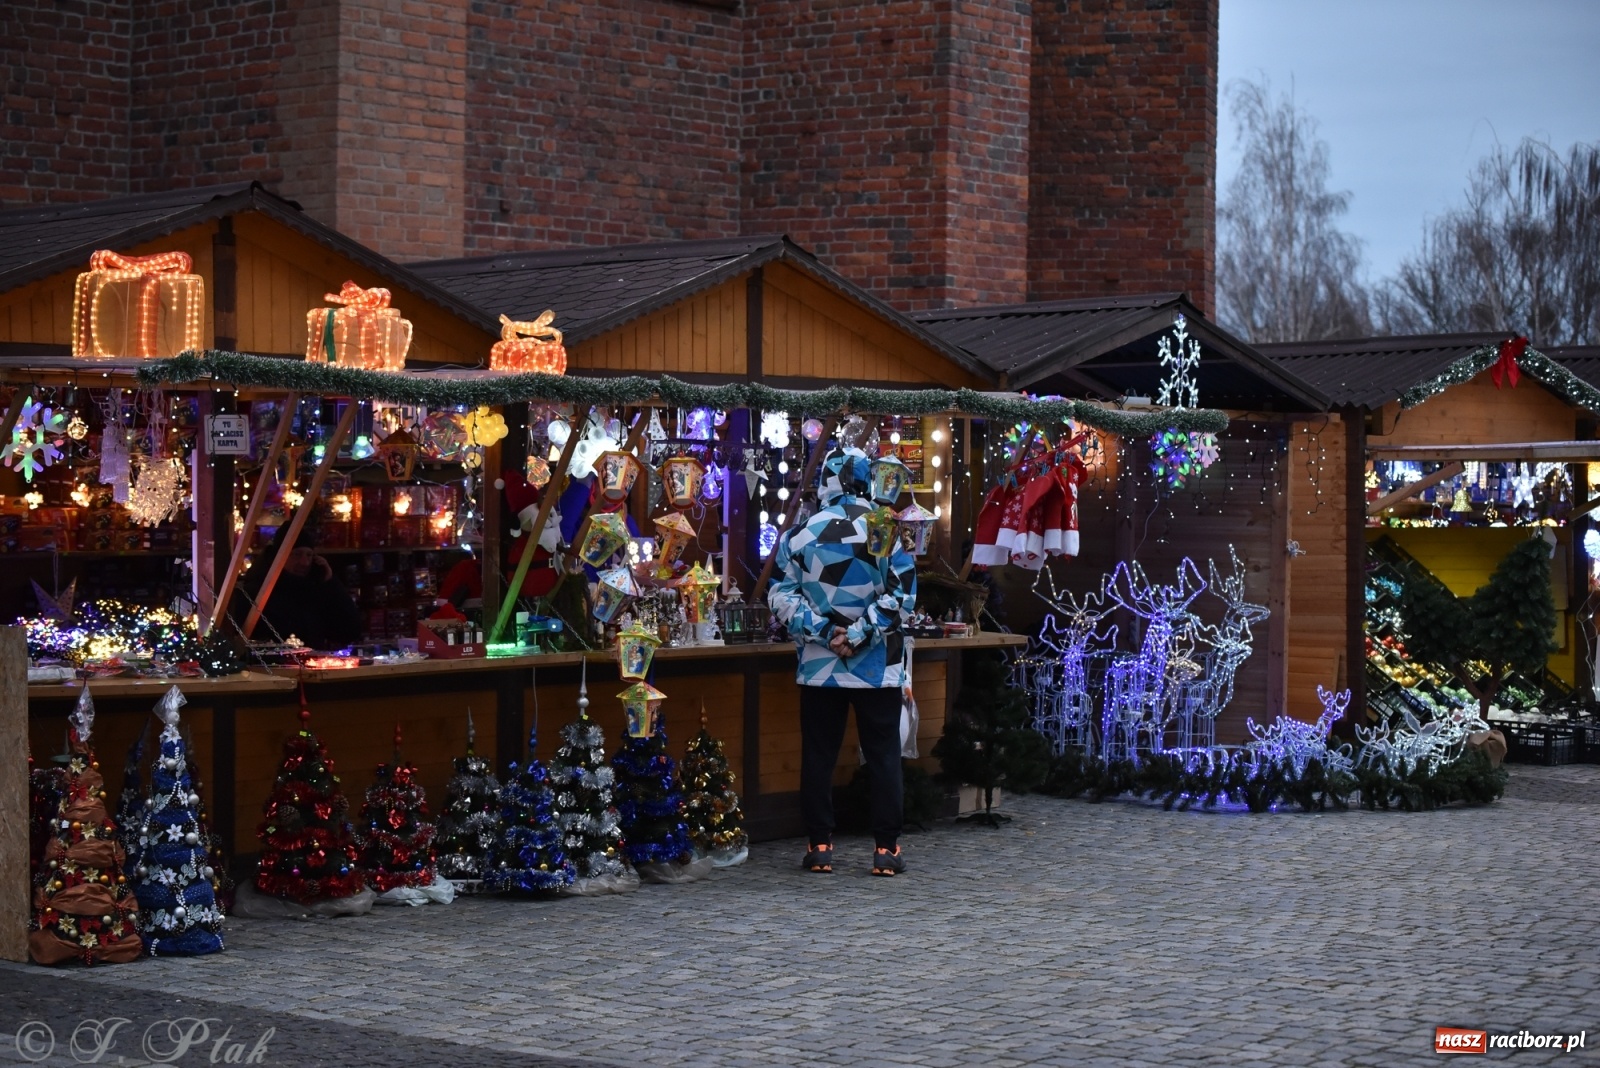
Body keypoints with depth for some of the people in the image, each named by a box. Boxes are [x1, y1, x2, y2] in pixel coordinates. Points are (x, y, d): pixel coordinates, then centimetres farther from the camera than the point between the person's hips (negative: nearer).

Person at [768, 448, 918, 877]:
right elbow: (902, 596, -12)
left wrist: (824, 632, -6)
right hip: (878, 668, -1)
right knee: (883, 756, 6)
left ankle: (819, 846, 11)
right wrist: (859, 633, -10)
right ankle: (886, 848, 5)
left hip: (819, 666, 1)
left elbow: (781, 596, -4)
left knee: (818, 755, 9)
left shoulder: (802, 534, -2)